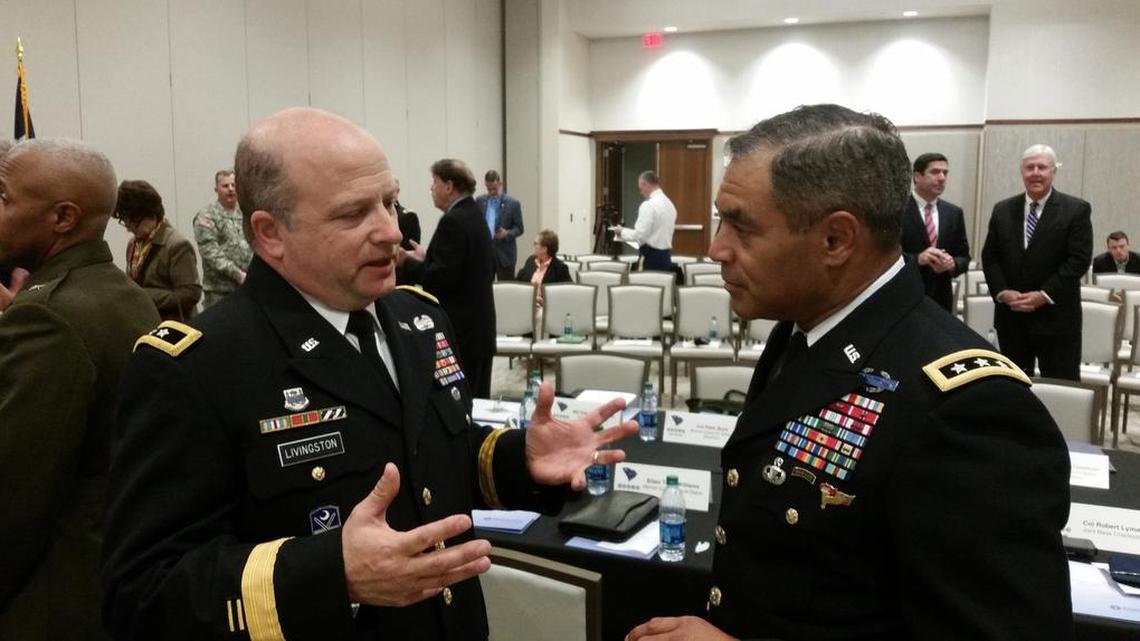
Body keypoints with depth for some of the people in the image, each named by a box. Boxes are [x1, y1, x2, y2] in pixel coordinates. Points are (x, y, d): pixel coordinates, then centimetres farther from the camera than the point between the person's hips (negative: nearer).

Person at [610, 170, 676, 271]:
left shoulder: (649, 205, -14)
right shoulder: (669, 204, 13)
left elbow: (640, 235, -17)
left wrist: (622, 231, -1)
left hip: (651, 257, -9)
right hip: (666, 256, 9)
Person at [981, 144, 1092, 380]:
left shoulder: (1077, 210, -2)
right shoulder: (1002, 210, 8)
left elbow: (1079, 259, -9)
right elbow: (989, 256, 7)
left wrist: (1045, 295, -16)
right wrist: (1002, 292, -8)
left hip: (1056, 317, -3)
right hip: (1010, 315, 3)